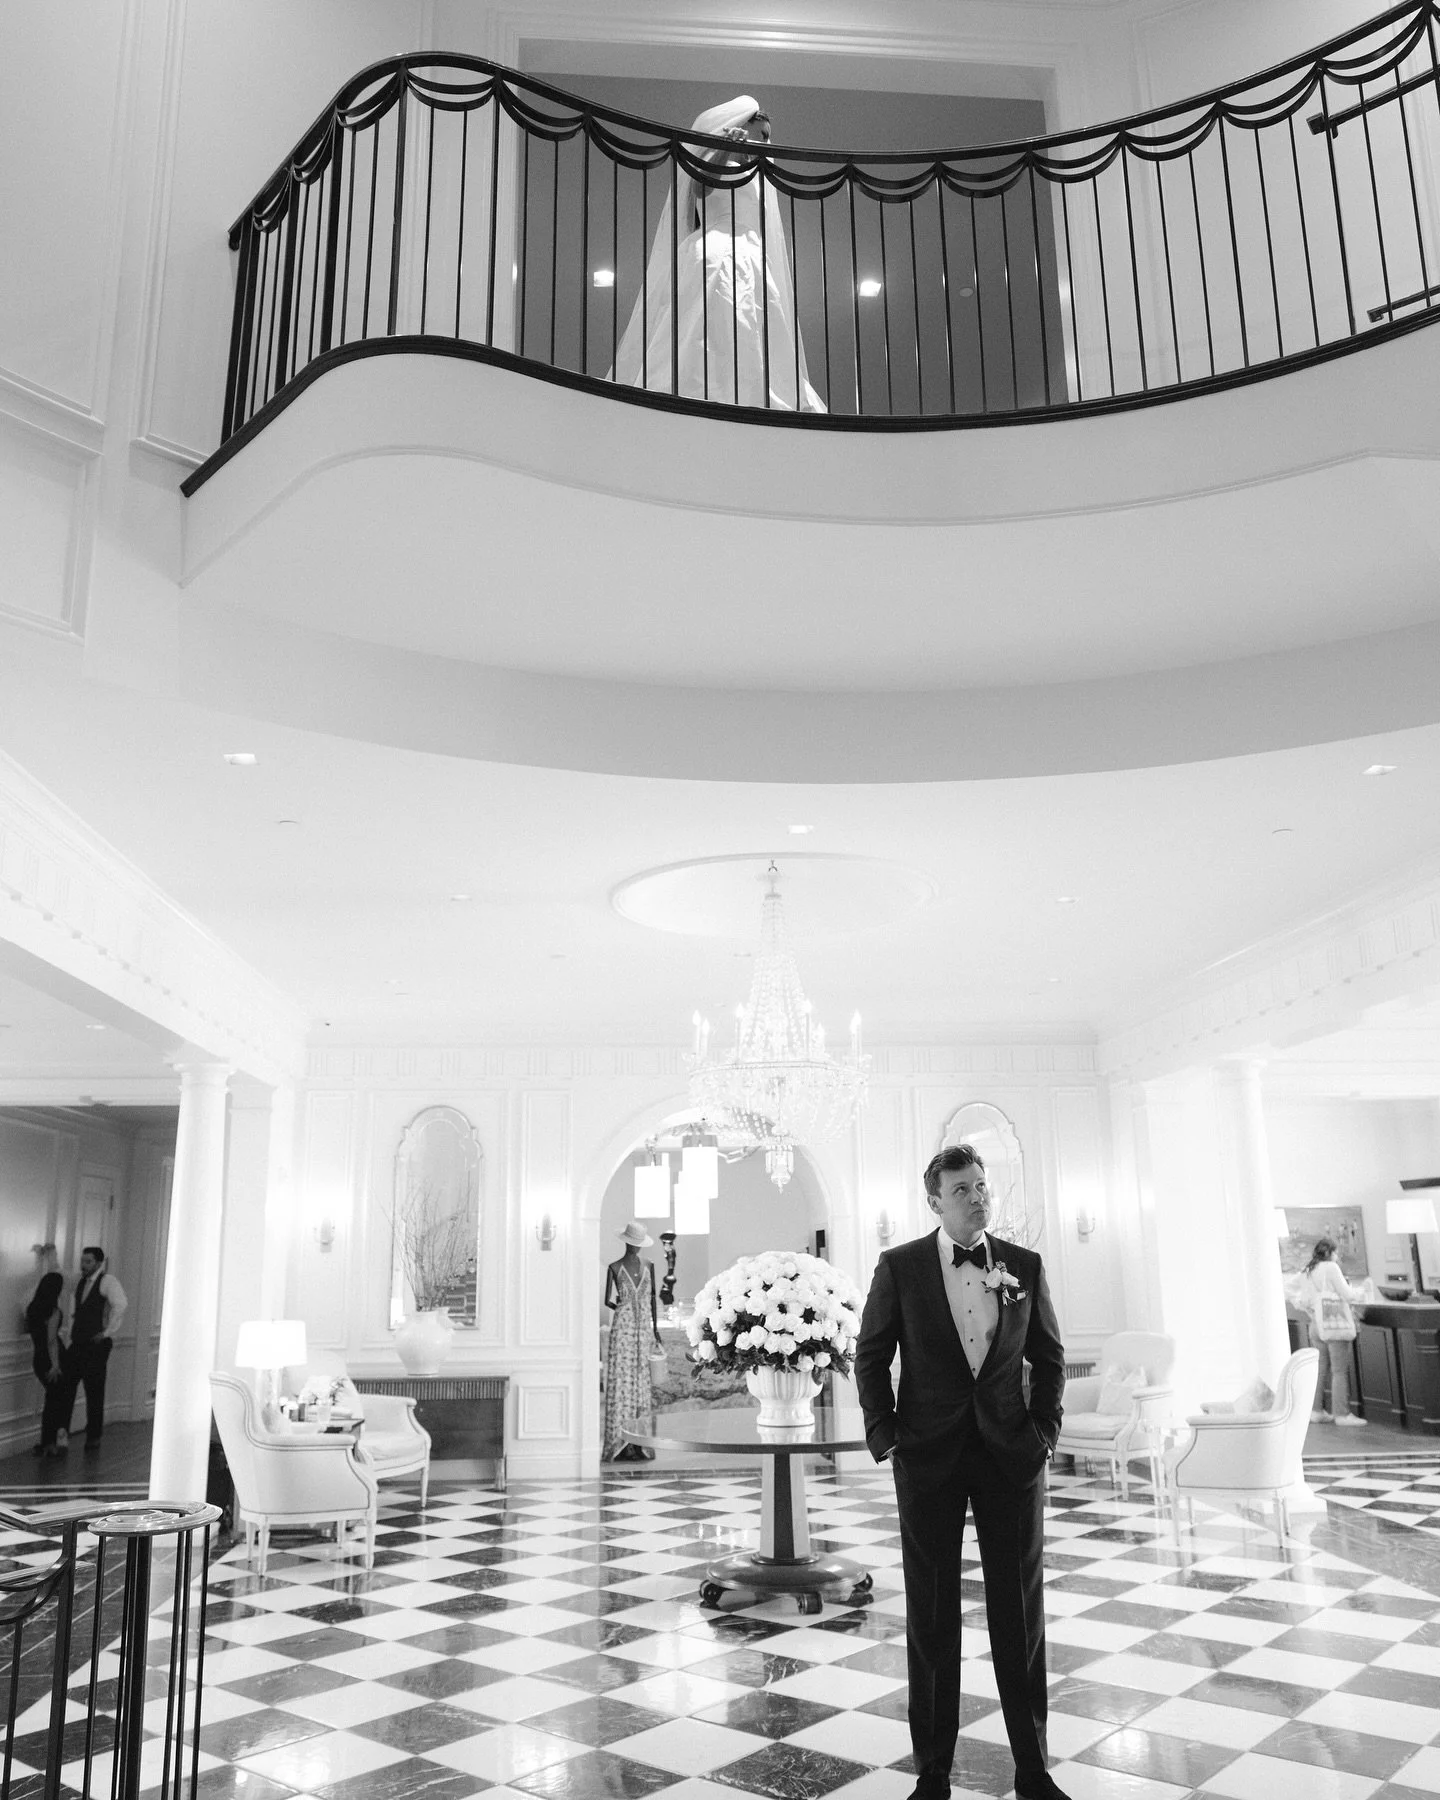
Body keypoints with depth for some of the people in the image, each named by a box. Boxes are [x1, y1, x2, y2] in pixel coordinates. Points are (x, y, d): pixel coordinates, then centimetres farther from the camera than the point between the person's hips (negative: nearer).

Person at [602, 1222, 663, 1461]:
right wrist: (617, 1306, -12)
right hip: (623, 1329, -3)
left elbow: (653, 1298, 12)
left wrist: (656, 1329, 11)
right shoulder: (615, 1268, 0)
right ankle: (620, 1443, -3)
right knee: (621, 1382, -6)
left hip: (644, 1330, 3)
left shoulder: (648, 1266, 9)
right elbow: (607, 1300, 4)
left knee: (642, 1384, 3)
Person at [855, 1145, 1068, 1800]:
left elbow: (1049, 1355, 12)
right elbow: (871, 1356, 3)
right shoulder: (899, 1267, -2)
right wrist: (883, 1436, -5)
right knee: (930, 1617, 7)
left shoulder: (1025, 1266, 4)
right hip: (927, 1457, -1)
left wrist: (1044, 1428, 2)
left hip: (1012, 1453, 2)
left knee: (1021, 1613, 7)